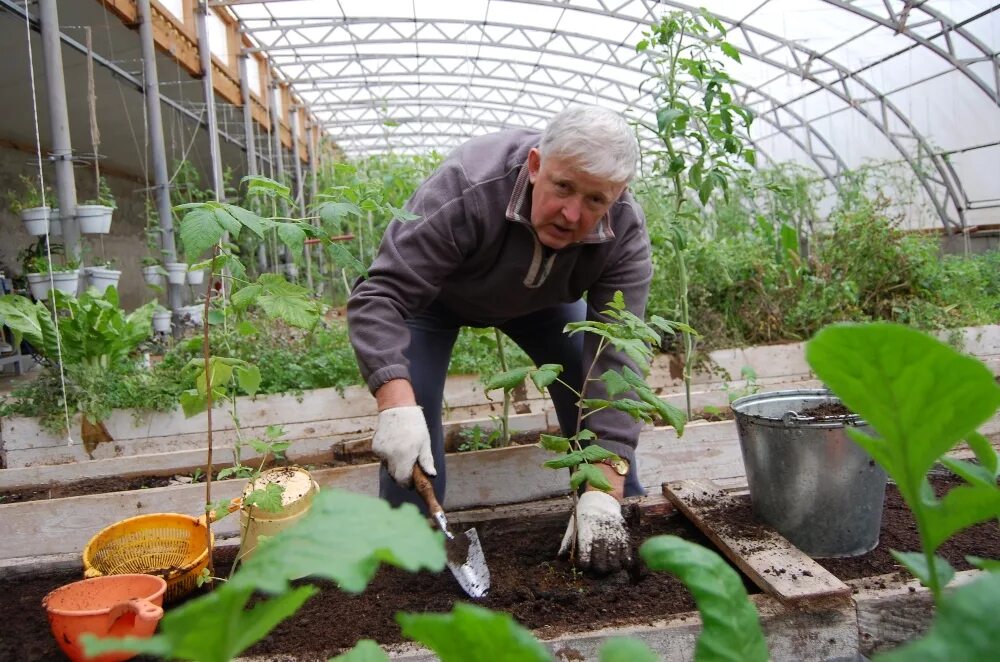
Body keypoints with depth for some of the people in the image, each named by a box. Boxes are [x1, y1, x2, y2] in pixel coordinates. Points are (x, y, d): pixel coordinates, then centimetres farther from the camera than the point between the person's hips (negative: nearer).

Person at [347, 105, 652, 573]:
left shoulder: (625, 234, -30)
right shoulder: (465, 189, -40)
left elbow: (613, 357, -33)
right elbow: (381, 296, -40)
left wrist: (604, 489, -40)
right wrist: (396, 402, -55)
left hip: (540, 301, 3)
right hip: (436, 293, -2)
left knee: (597, 397, -7)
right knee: (410, 426, -15)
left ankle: (626, 529, 14)